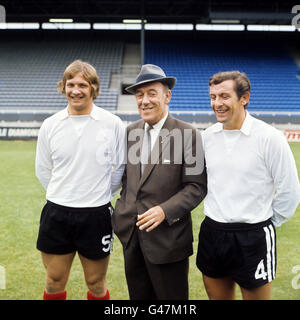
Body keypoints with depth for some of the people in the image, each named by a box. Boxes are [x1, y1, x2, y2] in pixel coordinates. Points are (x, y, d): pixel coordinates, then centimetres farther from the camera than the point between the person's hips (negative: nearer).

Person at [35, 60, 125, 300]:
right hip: (56, 214, 2)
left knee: (96, 285, 13)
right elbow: (43, 170, 11)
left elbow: (121, 169, 3)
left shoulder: (113, 124, -6)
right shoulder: (50, 125, 0)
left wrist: (99, 196, 9)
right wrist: (62, 196, 12)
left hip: (96, 215, -2)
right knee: (54, 283, 15)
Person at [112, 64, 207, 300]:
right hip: (131, 236, 6)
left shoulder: (187, 134, -11)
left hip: (168, 238, -5)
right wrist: (123, 211, 6)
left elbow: (196, 186, -11)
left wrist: (165, 210, -22)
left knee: (171, 297, 11)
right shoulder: (131, 131, 7)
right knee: (138, 295, 19)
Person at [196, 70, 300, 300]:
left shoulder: (270, 138, -12)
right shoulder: (208, 136, 3)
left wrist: (266, 223, 2)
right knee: (217, 296, 18)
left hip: (252, 237, -4)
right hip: (212, 233, 5)